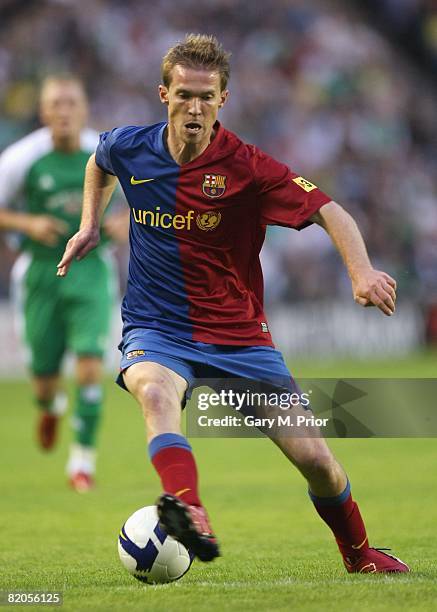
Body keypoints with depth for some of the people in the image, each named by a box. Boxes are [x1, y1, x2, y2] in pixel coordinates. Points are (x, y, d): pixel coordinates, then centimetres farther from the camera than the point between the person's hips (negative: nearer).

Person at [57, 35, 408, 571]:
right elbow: (99, 162, 23)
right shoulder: (129, 149, -4)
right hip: (156, 330, 1)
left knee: (315, 460, -4)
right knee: (155, 391, -38)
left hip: (237, 335, 0)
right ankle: (185, 509, -60)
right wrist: (89, 225, 14)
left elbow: (330, 214, -20)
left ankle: (359, 555, 25)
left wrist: (361, 272, -37)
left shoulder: (246, 167, -14)